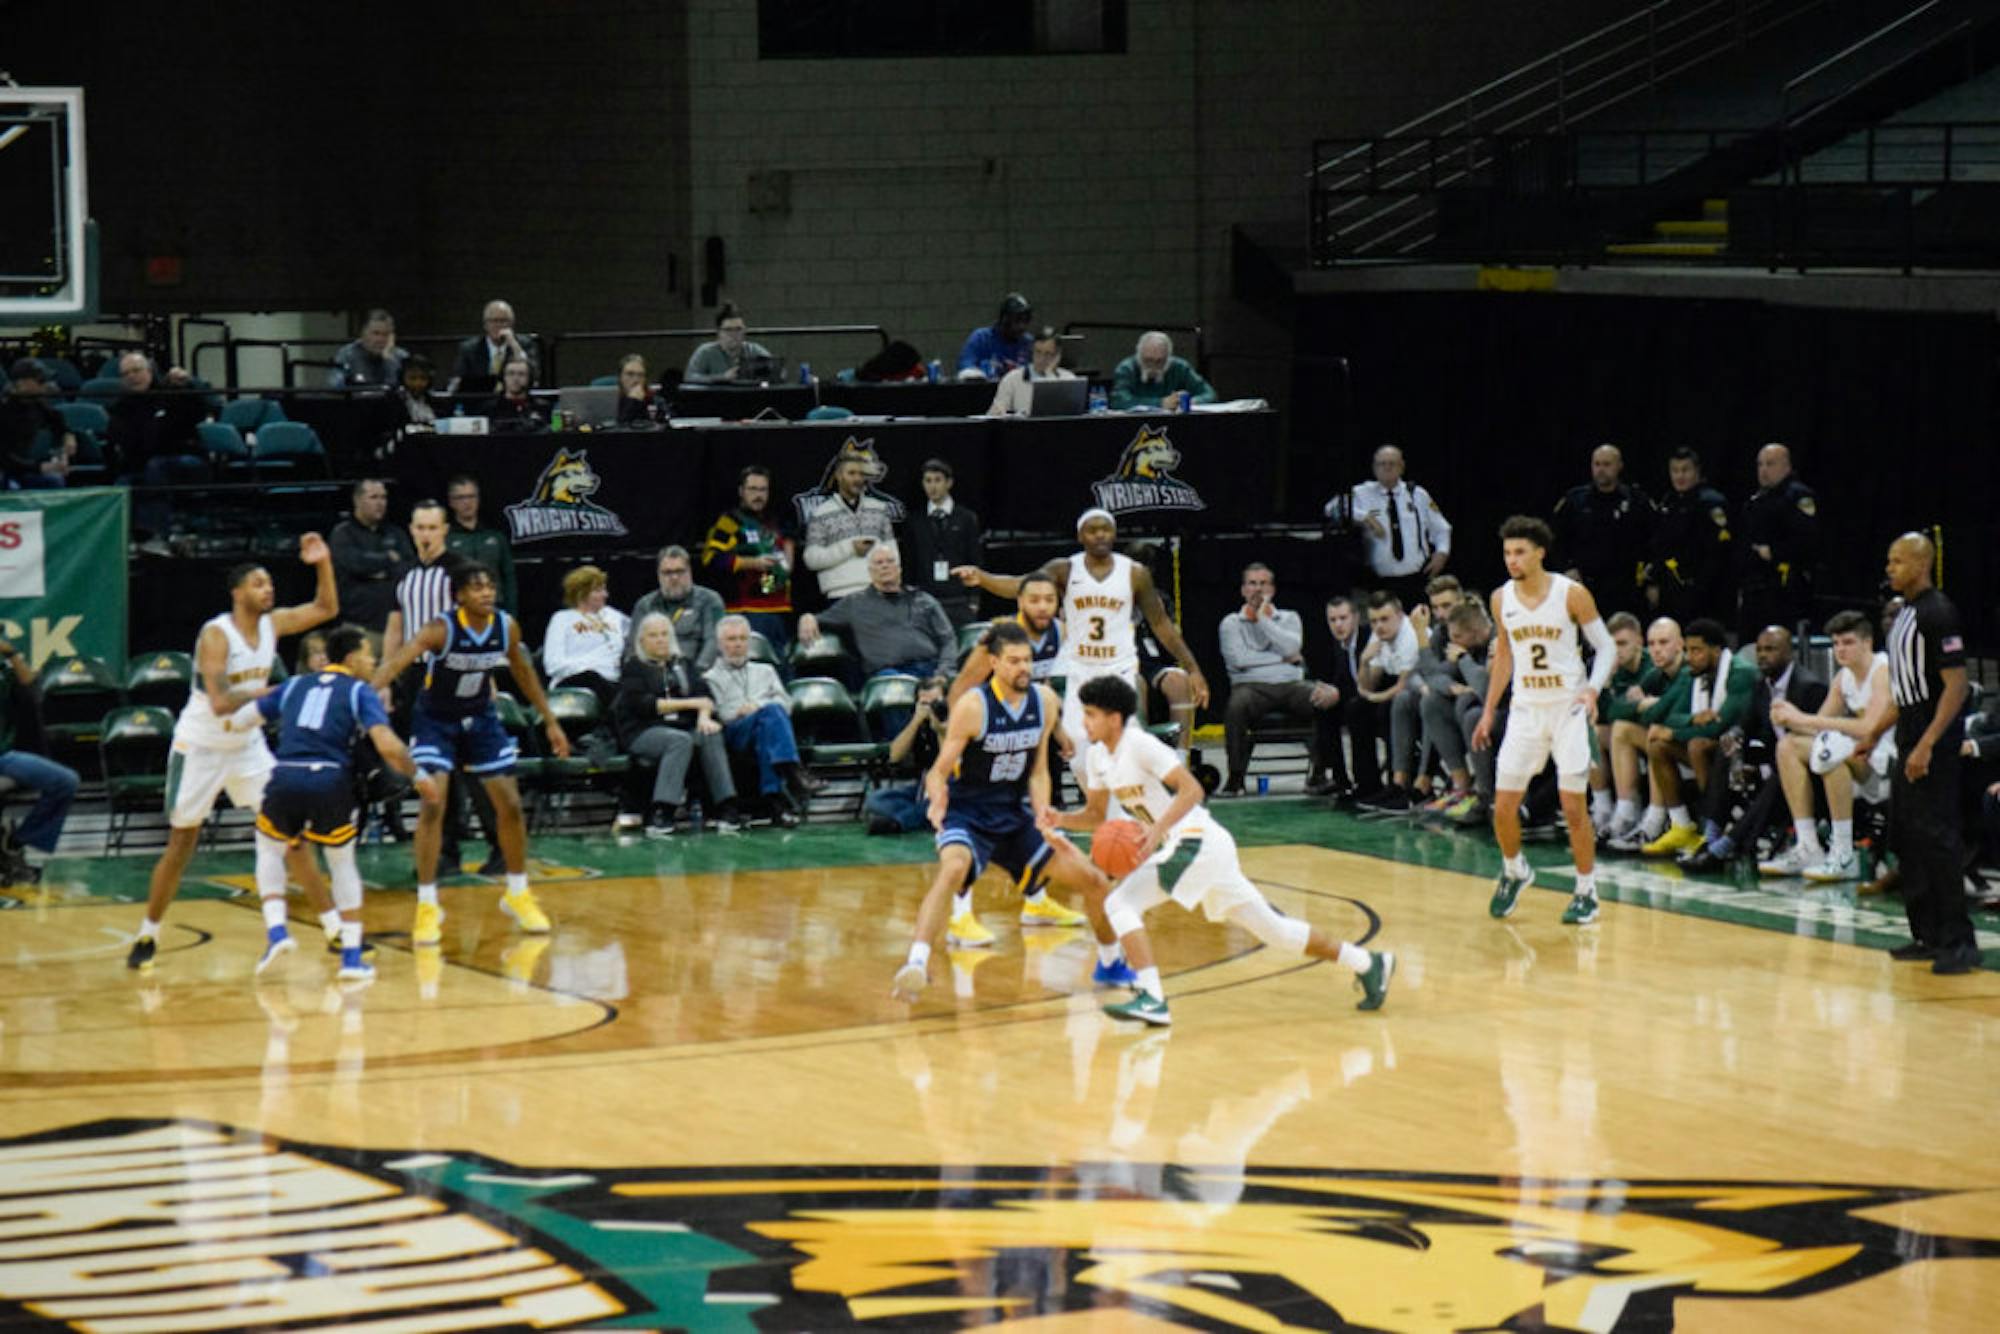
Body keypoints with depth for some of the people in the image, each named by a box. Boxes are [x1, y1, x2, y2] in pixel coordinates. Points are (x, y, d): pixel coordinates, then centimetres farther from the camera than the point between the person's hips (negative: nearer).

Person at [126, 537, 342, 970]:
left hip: (247, 745, 5)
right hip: (201, 747, -5)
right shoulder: (216, 635, -22)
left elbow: (326, 608, 8)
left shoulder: (272, 624, -2)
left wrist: (323, 563, -7)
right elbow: (220, 703, -31)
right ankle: (148, 936, 15)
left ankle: (334, 928, 3)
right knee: (181, 844, 1)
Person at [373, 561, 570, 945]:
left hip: (480, 719, 4)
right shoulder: (442, 630, -27)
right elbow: (396, 662, -40)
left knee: (510, 804, 3)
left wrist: (550, 722, 11)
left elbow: (524, 673, 6)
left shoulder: (506, 627, -12)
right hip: (436, 722, -4)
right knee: (433, 804, -17)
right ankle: (427, 905, -6)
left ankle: (518, 893, 24)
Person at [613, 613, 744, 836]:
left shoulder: (682, 663, 21)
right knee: (680, 740, -35)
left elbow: (704, 693, 10)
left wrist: (704, 715, -14)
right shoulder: (634, 667, 7)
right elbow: (642, 704, -8)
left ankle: (725, 809, -35)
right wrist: (690, 703, -10)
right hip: (643, 732, -4)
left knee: (712, 736, -27)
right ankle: (659, 814, -43)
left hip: (684, 727, 4)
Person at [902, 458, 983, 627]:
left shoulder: (967, 519, 6)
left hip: (959, 602, -1)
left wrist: (973, 600, -1)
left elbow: (974, 561, 5)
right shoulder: (915, 522, 9)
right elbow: (910, 563, 10)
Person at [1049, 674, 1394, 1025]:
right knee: (1273, 929, 14)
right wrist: (1060, 820, -1)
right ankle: (1367, 963, 22)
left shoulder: (1139, 744, -16)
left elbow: (1192, 789, -22)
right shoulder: (1099, 756, 10)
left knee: (1121, 904, -18)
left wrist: (1157, 831, -31)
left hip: (1197, 841, -9)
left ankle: (1151, 999, -23)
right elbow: (1095, 814, 18)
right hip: (1184, 847, 9)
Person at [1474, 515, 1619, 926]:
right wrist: (1488, 712, 15)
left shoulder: (1572, 595, -11)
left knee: (1573, 806, -5)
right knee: (1503, 806, 1)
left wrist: (1593, 688, -23)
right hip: (1525, 710, 4)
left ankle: (1587, 892, 9)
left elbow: (1606, 647, -5)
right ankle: (1514, 872, 28)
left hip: (1569, 709, -4)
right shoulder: (1502, 599, 2)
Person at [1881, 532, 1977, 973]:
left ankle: (1959, 942, -9)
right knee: (1906, 841, 11)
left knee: (1936, 840, -11)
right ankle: (1927, 935, 17)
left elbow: (1956, 685, -20)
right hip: (1909, 741, 10)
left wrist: (1927, 745, -26)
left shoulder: (1938, 613, -14)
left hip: (1934, 746, -10)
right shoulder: (1904, 614, 15)